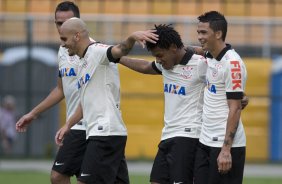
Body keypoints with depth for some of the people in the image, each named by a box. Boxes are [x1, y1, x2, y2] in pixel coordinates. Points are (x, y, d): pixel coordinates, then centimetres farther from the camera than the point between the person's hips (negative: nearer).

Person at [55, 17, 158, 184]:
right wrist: (68, 125, 32)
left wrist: (133, 37, -49)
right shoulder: (85, 63, 22)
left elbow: (120, 49, -29)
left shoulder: (97, 51, -8)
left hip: (106, 133, -10)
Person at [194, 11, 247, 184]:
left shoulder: (232, 63, -16)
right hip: (206, 142, 9)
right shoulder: (210, 58, 8)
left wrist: (226, 149, -22)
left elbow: (235, 109, -18)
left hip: (226, 144, -9)